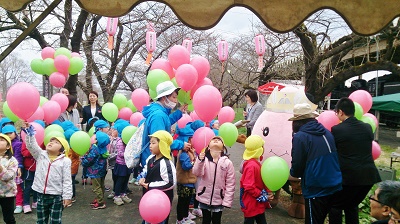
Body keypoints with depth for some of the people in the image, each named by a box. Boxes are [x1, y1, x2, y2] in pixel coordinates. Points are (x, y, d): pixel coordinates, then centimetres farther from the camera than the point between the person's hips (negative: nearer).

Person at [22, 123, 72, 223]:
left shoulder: (65, 161, -7)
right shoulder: (40, 155, 6)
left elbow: (67, 180, -8)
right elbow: (31, 146, -10)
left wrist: (67, 196, -12)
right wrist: (29, 134, -24)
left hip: (57, 196, -4)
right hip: (41, 195, 4)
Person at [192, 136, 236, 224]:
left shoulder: (227, 162, -10)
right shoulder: (204, 159, -9)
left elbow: (230, 184, -7)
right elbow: (197, 173, -22)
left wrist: (227, 201, -9)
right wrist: (200, 160, -39)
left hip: (219, 199, 0)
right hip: (204, 197, 0)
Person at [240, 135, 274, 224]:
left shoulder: (256, 163, 7)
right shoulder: (251, 166, -24)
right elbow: (249, 187, -28)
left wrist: (268, 192, -1)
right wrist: (264, 197, -18)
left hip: (258, 204, 10)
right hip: (251, 205, -10)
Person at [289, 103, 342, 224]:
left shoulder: (300, 137, -14)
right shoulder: (326, 132, 8)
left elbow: (297, 166, -13)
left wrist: (293, 173, 10)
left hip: (315, 189, -7)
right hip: (335, 186, 7)